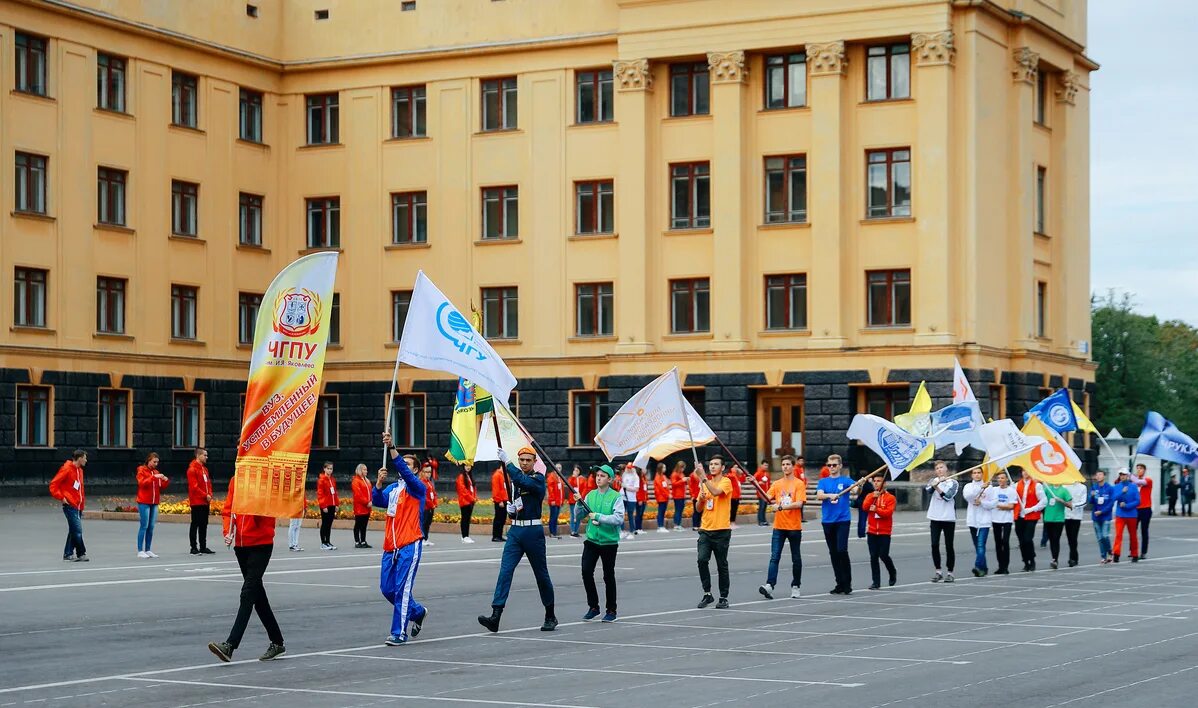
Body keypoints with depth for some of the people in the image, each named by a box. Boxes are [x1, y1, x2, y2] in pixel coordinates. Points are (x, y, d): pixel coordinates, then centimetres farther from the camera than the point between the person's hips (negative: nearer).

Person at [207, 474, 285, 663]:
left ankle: (230, 646, -19)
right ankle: (277, 643, 25)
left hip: (261, 544, -6)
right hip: (240, 544, 6)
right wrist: (228, 531, -5)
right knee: (257, 594, 13)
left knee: (248, 593, -13)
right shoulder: (235, 481, 6)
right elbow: (228, 510, 9)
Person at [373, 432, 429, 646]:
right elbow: (377, 501, 0)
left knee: (402, 588, -11)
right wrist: (379, 482, -17)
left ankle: (399, 632, -8)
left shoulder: (418, 487, -3)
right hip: (390, 546, 7)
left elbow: (404, 472, -20)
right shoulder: (392, 488, 15)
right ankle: (418, 612, 31)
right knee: (387, 589, 10)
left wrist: (391, 447, -29)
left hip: (410, 546, -7)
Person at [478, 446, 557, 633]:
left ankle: (550, 617, 22)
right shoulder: (515, 479, 15)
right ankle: (495, 616, -18)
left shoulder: (538, 478, -6)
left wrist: (507, 461, -21)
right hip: (515, 530, 5)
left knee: (541, 574, 6)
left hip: (533, 531, -5)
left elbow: (522, 481, -27)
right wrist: (510, 507, 5)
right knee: (505, 571, -10)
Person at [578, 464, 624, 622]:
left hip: (609, 541, -3)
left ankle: (611, 610, 20)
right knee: (586, 571, -8)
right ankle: (593, 607, 7)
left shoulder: (615, 497, -7)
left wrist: (599, 517, -21)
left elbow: (619, 518, -17)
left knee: (609, 576, 6)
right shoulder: (590, 495, 7)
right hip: (591, 539, 3)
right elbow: (580, 515, 8)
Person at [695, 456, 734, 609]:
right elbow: (698, 508, 17)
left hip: (721, 531, -5)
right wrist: (700, 499, -4)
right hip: (705, 530, 5)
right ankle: (707, 594, 1)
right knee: (702, 560, -10)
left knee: (722, 565, 2)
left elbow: (716, 492, -27)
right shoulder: (705, 483, 14)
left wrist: (703, 477, -29)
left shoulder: (726, 482, -5)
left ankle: (723, 597, 12)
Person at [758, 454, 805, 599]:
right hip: (779, 526, 3)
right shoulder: (777, 484, 9)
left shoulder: (799, 484, -4)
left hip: (794, 527, -3)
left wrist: (781, 506, -24)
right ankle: (769, 585, -19)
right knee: (774, 557, -9)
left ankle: (795, 586, 22)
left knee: (796, 559, 9)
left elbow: (799, 503, -15)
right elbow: (766, 498, 1)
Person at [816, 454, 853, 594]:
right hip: (828, 521, 3)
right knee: (833, 553, 6)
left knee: (842, 550, -14)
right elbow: (819, 495, -8)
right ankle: (840, 584, 13)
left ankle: (847, 583, -6)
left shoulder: (845, 481, 3)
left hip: (843, 520, -3)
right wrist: (830, 495, -28)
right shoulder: (823, 482, 10)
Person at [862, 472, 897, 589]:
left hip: (884, 532, -3)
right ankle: (876, 582, 6)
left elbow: (888, 512, -15)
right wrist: (873, 497, -18)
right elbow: (864, 507, -7)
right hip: (872, 531, 3)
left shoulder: (890, 498, -2)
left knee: (883, 555, -7)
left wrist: (876, 509, -28)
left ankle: (893, 573, 21)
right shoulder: (870, 496, 9)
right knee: (873, 557, 0)